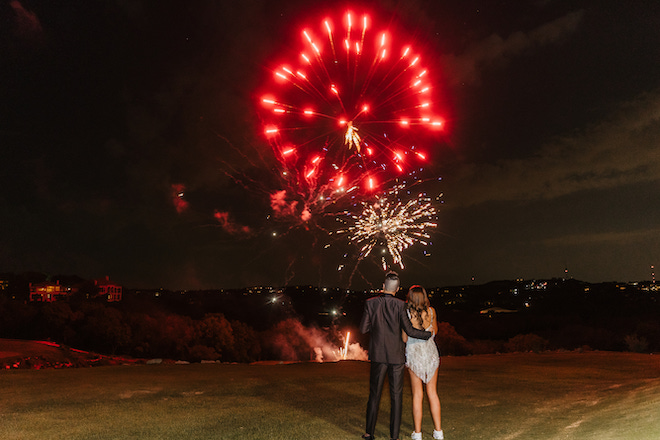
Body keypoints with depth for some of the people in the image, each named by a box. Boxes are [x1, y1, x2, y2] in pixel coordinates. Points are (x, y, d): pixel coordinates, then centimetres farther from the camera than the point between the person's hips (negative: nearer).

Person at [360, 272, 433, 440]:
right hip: (396, 356, -1)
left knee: (374, 394, 12)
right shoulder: (400, 305, -10)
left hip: (378, 355, 1)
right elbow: (409, 330, -11)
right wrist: (428, 334, 4)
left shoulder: (370, 303, -5)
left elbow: (363, 329, -3)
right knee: (396, 396, 8)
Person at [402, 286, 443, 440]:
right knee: (432, 393, 12)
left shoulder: (406, 313, -15)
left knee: (417, 394, 6)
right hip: (431, 352, 2)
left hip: (414, 354, -2)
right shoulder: (431, 311, -5)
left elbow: (404, 339, -7)